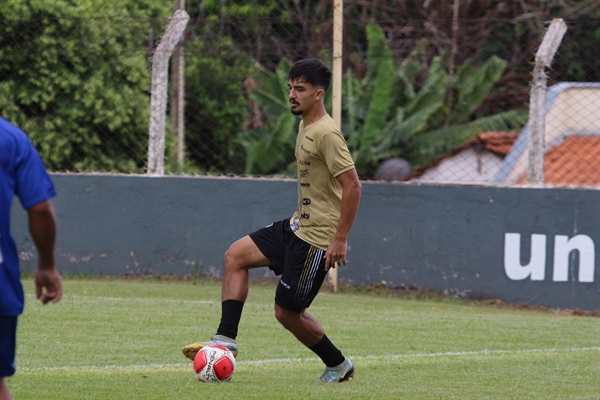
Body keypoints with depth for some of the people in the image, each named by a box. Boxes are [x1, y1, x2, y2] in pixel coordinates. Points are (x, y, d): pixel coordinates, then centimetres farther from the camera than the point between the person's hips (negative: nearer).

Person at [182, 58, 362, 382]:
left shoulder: (327, 134, -20)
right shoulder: (305, 127, 10)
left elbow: (352, 186, -23)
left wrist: (340, 238, -23)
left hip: (318, 238, -10)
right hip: (297, 226, 10)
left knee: (287, 312, -2)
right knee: (235, 256, 3)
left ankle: (338, 366, 17)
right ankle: (225, 339, 1)